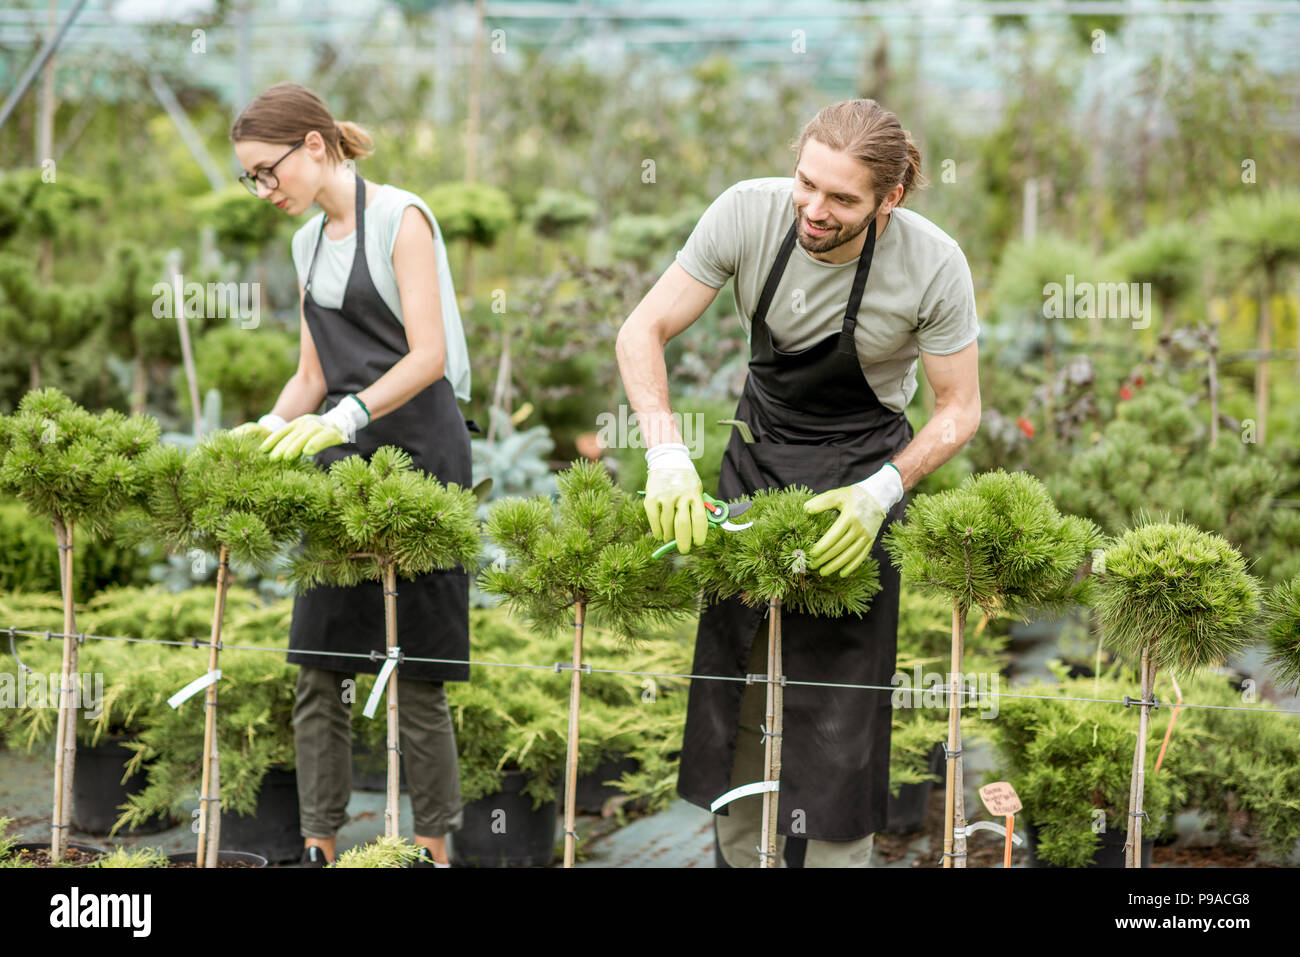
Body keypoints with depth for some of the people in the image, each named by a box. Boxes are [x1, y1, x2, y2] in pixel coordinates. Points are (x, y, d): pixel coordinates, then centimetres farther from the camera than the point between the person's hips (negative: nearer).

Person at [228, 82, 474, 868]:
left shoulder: (400, 216, -7)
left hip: (417, 448, -7)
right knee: (319, 667, 4)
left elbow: (429, 353, -16)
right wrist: (267, 432, 0)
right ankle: (320, 847, 10)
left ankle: (435, 850, 5)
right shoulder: (310, 242, 16)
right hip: (342, 457, 7)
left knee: (415, 670, -4)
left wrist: (349, 415, -28)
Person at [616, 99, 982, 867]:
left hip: (863, 465, -3)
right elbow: (644, 331, -15)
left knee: (840, 692, -7)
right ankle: (741, 853, 22)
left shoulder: (932, 264, -24)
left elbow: (960, 409, -14)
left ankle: (838, 852, 7)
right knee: (735, 671, 7)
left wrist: (881, 492, -29)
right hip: (759, 450, 3)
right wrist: (668, 456, -29)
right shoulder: (749, 213, -20)